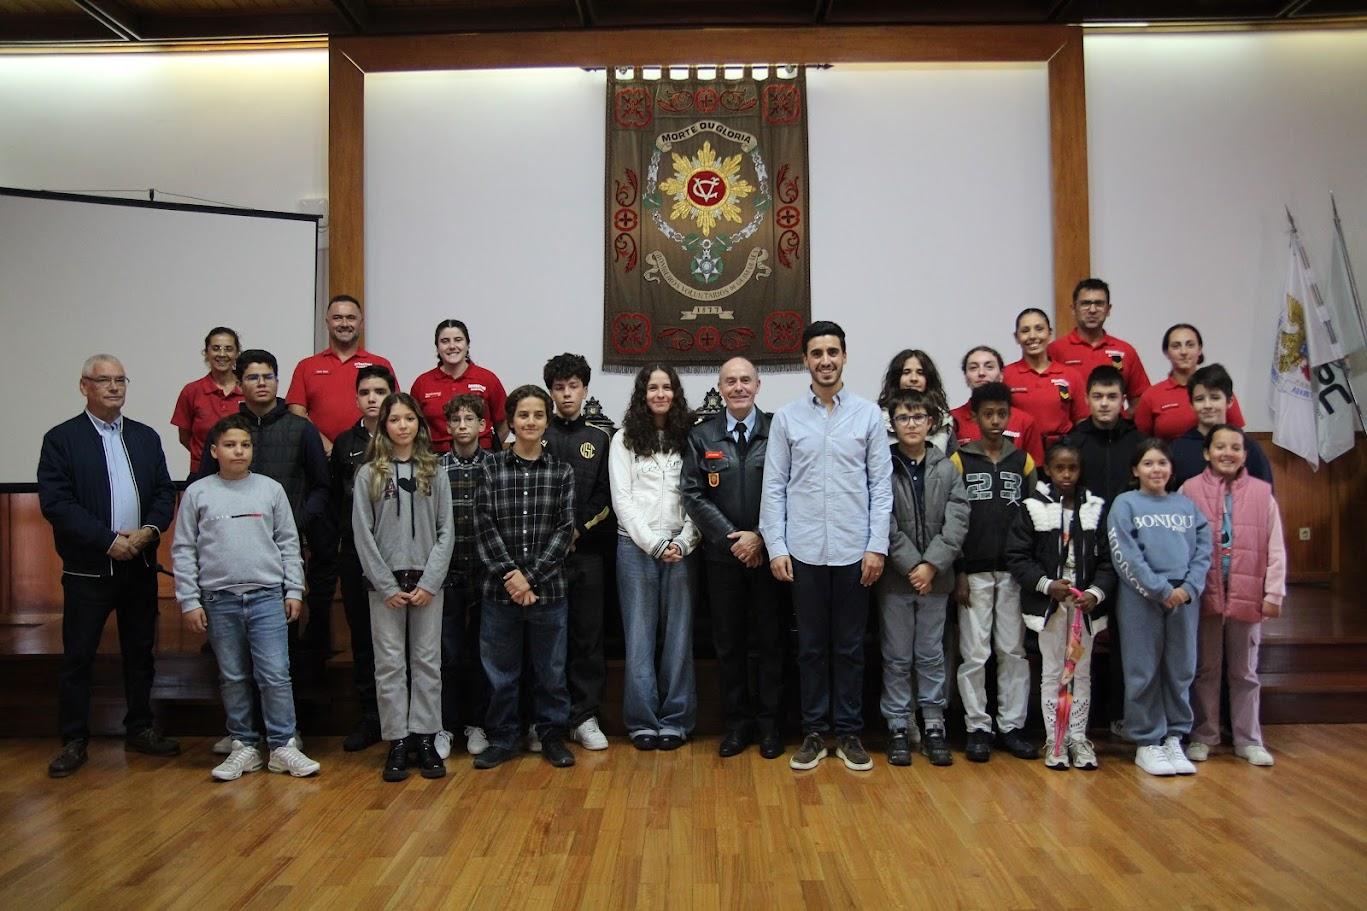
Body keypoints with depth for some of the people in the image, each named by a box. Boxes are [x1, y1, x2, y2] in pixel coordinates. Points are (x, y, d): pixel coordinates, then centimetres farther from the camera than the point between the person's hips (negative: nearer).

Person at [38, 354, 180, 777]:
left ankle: (139, 728, 24)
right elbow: (55, 503, -11)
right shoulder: (61, 438, -3)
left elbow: (165, 491, 7)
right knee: (78, 656, 3)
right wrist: (108, 540, -17)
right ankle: (74, 740, 14)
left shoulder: (146, 437, 11)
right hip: (88, 568, -4)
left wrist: (150, 529, -12)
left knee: (140, 651, 12)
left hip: (140, 564, 4)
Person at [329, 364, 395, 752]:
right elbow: (334, 497, 15)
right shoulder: (344, 443, 10)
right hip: (355, 552, 4)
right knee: (362, 636, 9)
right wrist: (346, 529, 5)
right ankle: (370, 717, 19)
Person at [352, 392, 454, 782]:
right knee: (390, 663, 3)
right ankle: (397, 742, 12)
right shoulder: (368, 474, 1)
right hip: (385, 583, -1)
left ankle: (425, 738, 13)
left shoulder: (434, 472, 4)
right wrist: (386, 585, -8)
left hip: (427, 582, 1)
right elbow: (363, 534, -2)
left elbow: (446, 531, 1)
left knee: (427, 662, 5)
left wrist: (429, 582, -8)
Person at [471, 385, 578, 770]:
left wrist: (530, 576, -11)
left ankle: (552, 735, 26)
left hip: (548, 590, 0)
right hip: (500, 590, 0)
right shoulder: (490, 467, 2)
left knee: (550, 670, 10)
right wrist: (509, 574, -13)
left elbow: (565, 529, -3)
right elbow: (484, 526, -3)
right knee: (500, 672, 10)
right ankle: (502, 739, 25)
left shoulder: (561, 471, 2)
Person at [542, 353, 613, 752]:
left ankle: (584, 717, 11)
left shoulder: (600, 438, 10)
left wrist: (579, 532, -6)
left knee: (587, 635, 3)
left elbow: (605, 498, 6)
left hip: (587, 550, 1)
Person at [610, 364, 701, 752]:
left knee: (678, 635, 4)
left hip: (680, 548, 1)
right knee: (640, 636, 2)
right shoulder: (624, 440, 5)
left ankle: (675, 720, 13)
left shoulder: (688, 439, 9)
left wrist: (683, 542, -8)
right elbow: (622, 499, -1)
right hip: (636, 546, -1)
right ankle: (642, 721, 11)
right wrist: (654, 543, -9)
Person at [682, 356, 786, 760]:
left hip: (768, 553, -1)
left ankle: (769, 722, 19)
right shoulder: (701, 437, 4)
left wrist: (760, 537, -12)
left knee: (771, 639, 6)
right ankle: (737, 722, 20)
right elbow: (694, 495, -1)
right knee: (728, 642, 8)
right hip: (722, 555, 1)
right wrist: (732, 539, -9)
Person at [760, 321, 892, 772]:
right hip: (804, 550, 0)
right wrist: (776, 547, -4)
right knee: (811, 646, 9)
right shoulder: (786, 417, 3)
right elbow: (774, 487, 2)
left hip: (854, 550, 0)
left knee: (850, 647, 9)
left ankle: (849, 733, 21)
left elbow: (882, 485, 1)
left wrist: (877, 546, -5)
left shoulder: (868, 414, 2)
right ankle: (814, 732, 21)